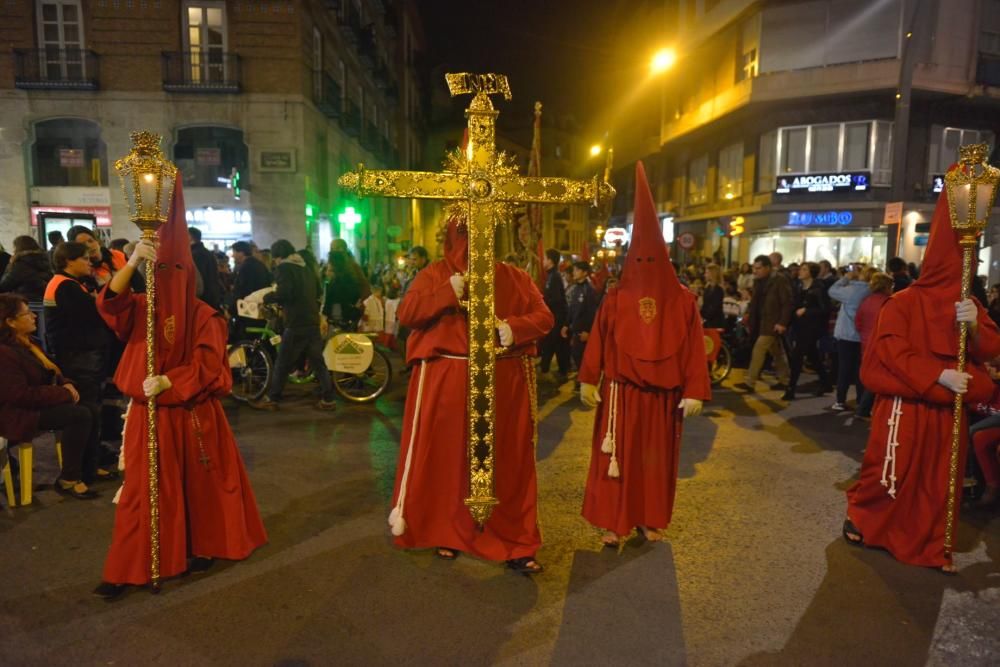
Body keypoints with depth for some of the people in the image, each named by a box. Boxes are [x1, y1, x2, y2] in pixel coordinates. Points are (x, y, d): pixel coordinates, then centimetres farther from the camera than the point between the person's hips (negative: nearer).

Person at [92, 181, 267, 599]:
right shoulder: (141, 309, 2)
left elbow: (207, 365, -13)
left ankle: (201, 546, 30)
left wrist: (167, 382, -26)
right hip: (149, 415, 1)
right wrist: (132, 262, -32)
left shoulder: (205, 318, -4)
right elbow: (109, 303, -20)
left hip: (193, 415, -1)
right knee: (143, 490, 5)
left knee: (199, 484, 11)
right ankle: (125, 569, 13)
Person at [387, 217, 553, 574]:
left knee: (507, 461, 6)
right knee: (446, 457, 7)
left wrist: (514, 328, -17)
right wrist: (447, 293, -17)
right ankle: (443, 530, 28)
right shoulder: (435, 274, 4)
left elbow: (544, 316, 3)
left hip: (503, 382, 1)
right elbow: (405, 314, -6)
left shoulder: (513, 277, 7)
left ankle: (514, 541, 18)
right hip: (446, 381, -1)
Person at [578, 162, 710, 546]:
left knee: (656, 457, 12)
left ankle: (650, 519, 27)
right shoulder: (615, 299, -4)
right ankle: (613, 521, 17)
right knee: (617, 456, 5)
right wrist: (588, 382, -4)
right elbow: (598, 343, -2)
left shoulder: (683, 301, -2)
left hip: (663, 393, 1)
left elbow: (694, 349, -3)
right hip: (621, 391, -1)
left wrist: (694, 392, -8)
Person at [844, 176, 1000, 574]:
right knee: (889, 470, 1)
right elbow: (891, 351, -15)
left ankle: (932, 546, 20)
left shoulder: (967, 303, 11)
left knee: (941, 477, 9)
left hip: (948, 408, 5)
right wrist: (938, 375, -22)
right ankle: (860, 516, 24)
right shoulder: (903, 302, -6)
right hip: (905, 405, -5)